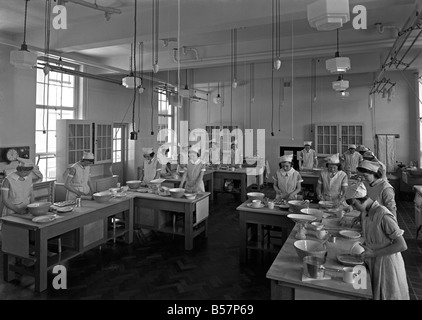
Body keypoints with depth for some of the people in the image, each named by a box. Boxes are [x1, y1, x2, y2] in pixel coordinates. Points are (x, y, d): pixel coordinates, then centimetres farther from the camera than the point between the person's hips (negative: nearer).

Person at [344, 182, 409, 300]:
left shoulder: (383, 215, -24)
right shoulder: (364, 213, 0)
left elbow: (402, 245, -23)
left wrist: (373, 253, -22)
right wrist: (364, 246, -5)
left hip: (386, 264, -6)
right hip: (372, 263, 6)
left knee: (386, 295, 9)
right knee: (374, 294, 16)